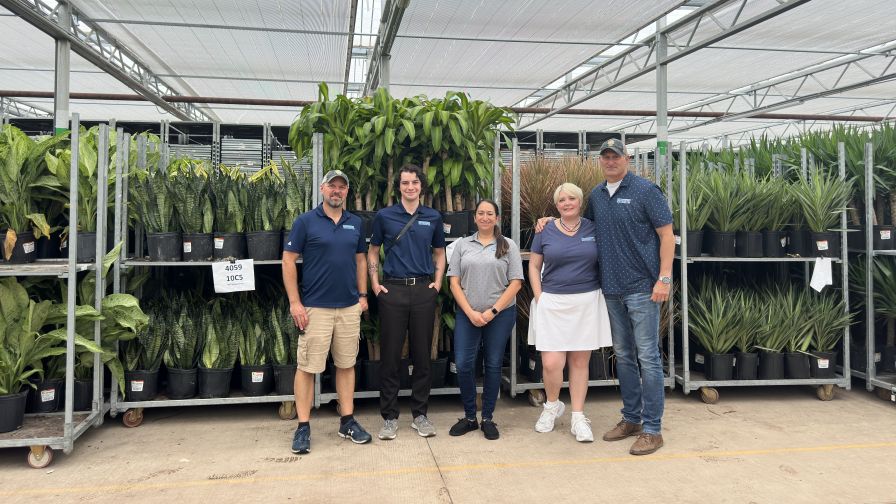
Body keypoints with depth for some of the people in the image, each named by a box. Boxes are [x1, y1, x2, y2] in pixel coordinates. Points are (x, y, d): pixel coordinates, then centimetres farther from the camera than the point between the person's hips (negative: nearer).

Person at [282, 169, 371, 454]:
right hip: (315, 308, -4)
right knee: (307, 367, 1)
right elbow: (288, 261, -5)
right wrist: (295, 303, -11)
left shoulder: (355, 223, 9)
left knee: (346, 365, 11)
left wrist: (362, 295, 9)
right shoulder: (306, 222, -4)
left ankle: (348, 422, 22)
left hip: (349, 307, 4)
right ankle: (303, 428, 11)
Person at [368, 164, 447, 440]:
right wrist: (374, 283, 1)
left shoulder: (433, 217, 8)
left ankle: (420, 414, 18)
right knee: (390, 356, 1)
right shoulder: (384, 216, 3)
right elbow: (373, 251, 11)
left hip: (423, 290, 1)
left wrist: (437, 282, 4)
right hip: (393, 290, -1)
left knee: (422, 355, 6)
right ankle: (389, 417, 13)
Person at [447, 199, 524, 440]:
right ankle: (469, 417, 15)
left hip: (500, 314, -1)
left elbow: (515, 283, -2)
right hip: (467, 314, 1)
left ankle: (488, 418, 20)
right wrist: (470, 312, -7)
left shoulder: (508, 246, 4)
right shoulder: (462, 245, 7)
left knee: (493, 366, 6)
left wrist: (493, 311, -10)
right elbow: (454, 282, 3)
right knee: (463, 365, -4)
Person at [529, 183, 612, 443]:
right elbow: (534, 266, 8)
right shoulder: (545, 231, 4)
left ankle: (578, 417, 18)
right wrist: (539, 299, 0)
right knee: (551, 363, -6)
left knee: (580, 361, 6)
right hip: (553, 303, 0)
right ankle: (552, 405, 23)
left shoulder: (593, 229, 5)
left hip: (587, 302, 1)